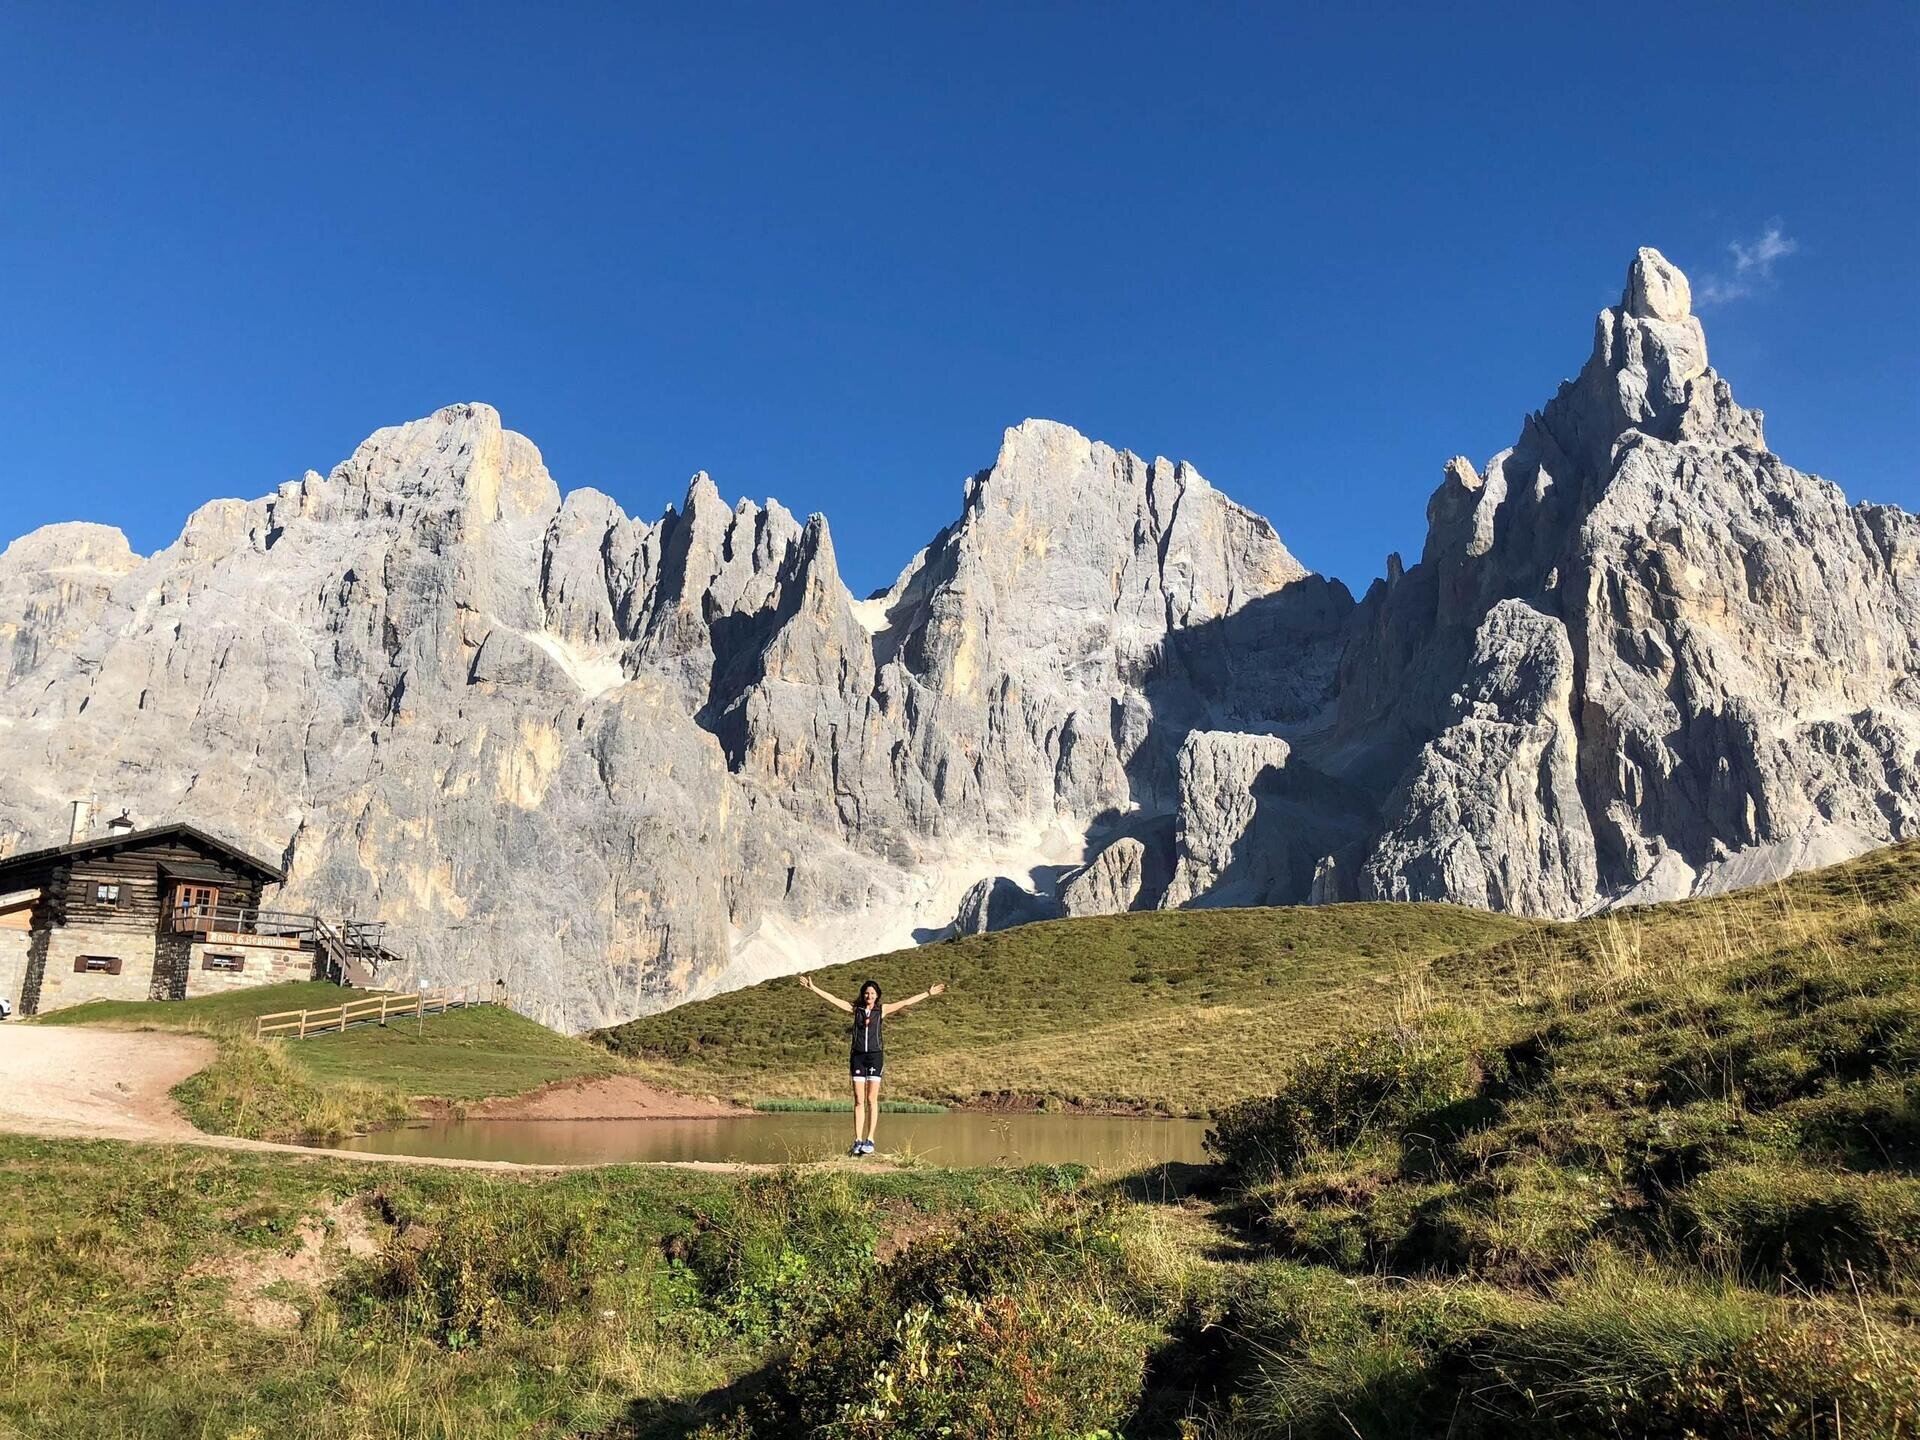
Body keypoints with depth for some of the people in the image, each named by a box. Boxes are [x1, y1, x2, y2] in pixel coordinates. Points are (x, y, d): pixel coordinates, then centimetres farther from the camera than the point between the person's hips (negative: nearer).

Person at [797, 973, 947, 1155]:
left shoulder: (882, 1009, 8)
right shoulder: (855, 1009, 11)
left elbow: (906, 1002, 6)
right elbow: (833, 999, 8)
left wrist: (928, 993, 3)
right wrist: (813, 988, 4)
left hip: (874, 1056, -1)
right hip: (857, 1056, 1)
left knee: (872, 1100, -3)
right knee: (858, 1100, 0)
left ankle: (869, 1140, 0)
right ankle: (858, 1141, 1)